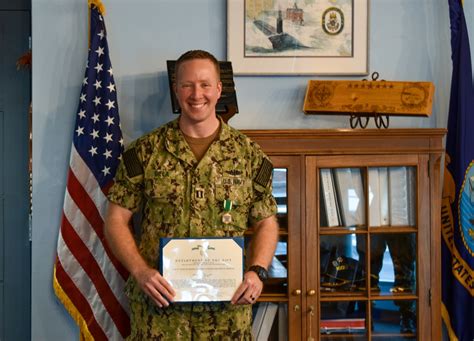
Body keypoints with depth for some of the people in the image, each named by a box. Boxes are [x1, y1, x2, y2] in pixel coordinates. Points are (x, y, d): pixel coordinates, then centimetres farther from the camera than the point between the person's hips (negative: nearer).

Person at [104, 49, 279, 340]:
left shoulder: (249, 154, 4)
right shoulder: (145, 151, 2)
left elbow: (266, 223, 9)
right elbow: (117, 220, 2)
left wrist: (257, 271, -8)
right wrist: (140, 271, -12)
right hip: (159, 303, -1)